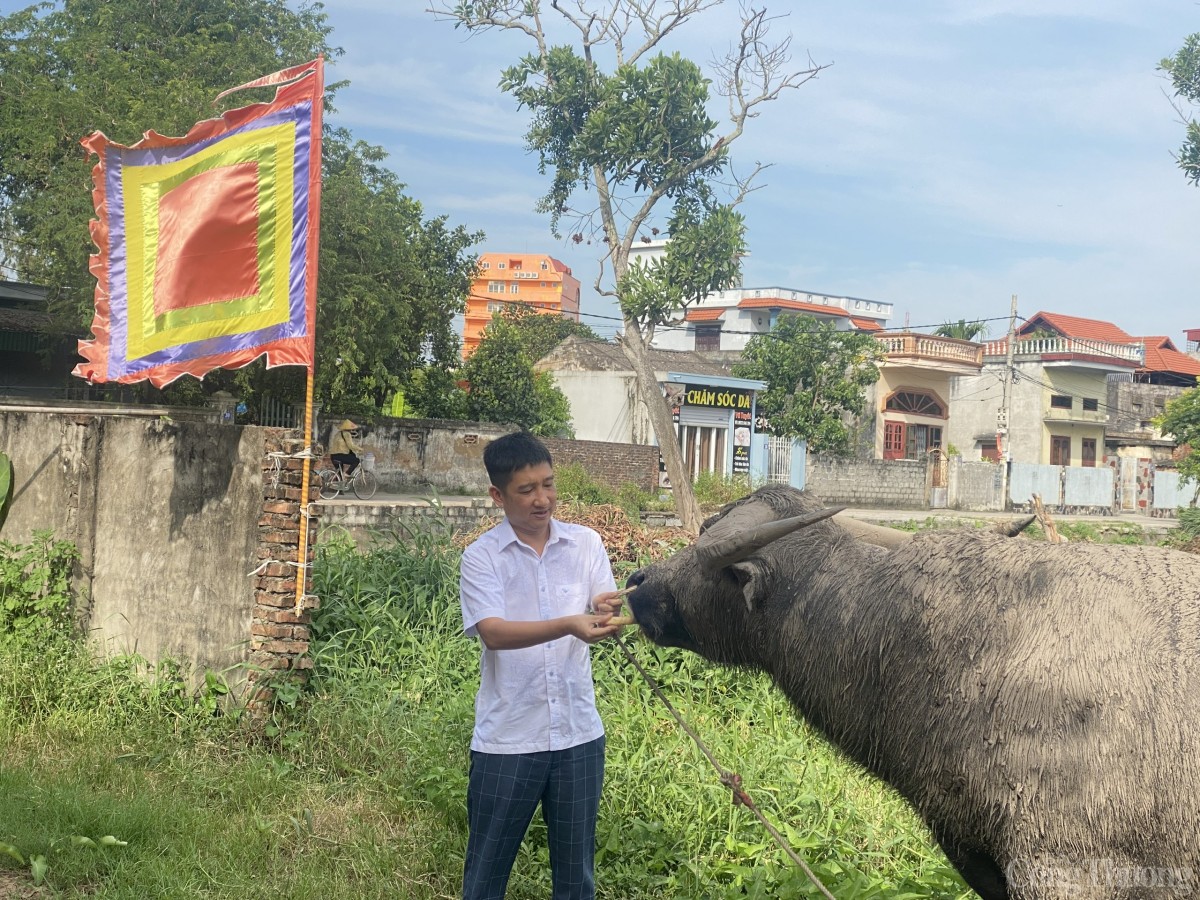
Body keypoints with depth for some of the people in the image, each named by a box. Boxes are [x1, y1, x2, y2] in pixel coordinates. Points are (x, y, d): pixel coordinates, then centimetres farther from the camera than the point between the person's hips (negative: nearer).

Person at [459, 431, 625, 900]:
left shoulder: (586, 544, 3)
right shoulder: (482, 556, -6)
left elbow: (606, 612, -5)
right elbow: (493, 632, -19)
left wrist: (611, 610, -29)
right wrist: (569, 626, -33)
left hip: (578, 734, 3)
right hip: (506, 738, -2)